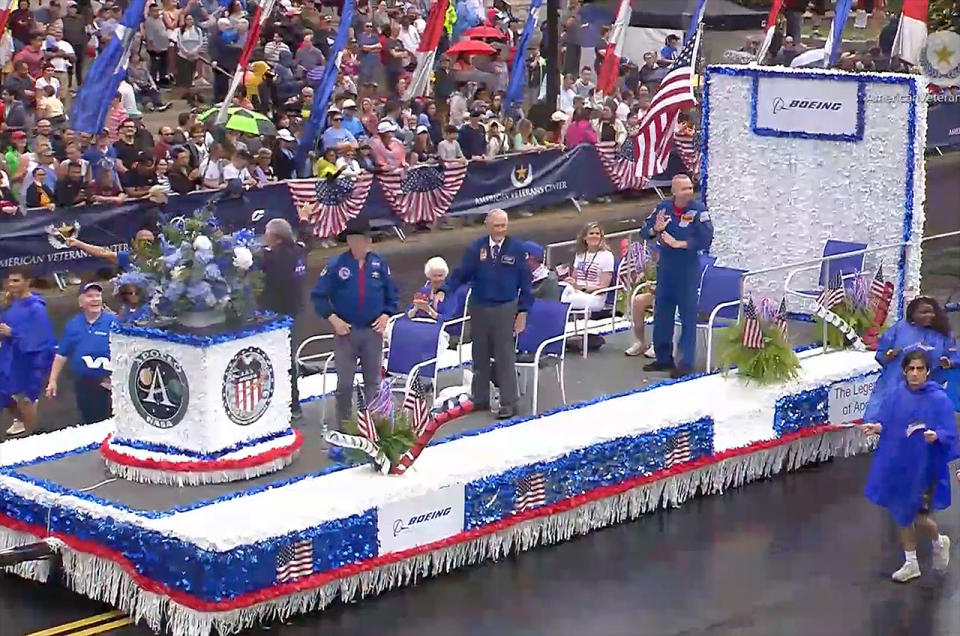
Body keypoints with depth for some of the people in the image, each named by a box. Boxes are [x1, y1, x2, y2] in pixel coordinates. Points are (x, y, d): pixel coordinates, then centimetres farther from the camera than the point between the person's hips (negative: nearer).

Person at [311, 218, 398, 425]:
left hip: (373, 331, 2)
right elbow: (318, 296, -3)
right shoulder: (336, 265, -7)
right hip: (345, 331, -2)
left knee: (373, 381, 12)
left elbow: (391, 293, 11)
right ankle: (344, 423, 13)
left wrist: (386, 315, -3)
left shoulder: (379, 264, 1)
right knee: (344, 383, 2)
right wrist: (333, 318, -11)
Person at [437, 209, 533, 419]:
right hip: (479, 308, 3)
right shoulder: (476, 248, 1)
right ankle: (480, 399, 24)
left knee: (505, 357, -3)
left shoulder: (517, 249, -2)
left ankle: (508, 403, 3)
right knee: (480, 356, 12)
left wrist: (523, 311, -3)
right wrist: (443, 291, -18)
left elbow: (525, 282, 1)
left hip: (505, 309, -3)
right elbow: (461, 274, -3)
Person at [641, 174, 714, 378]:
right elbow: (645, 231, 7)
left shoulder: (698, 210, -11)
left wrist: (679, 244, -19)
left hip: (688, 269, -5)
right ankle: (663, 358, 25)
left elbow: (706, 239, -17)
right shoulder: (663, 207, 1)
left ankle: (687, 362, 5)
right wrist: (655, 230, -15)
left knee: (688, 315, -1)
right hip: (665, 268, 5)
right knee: (662, 313, 12)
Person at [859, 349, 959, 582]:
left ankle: (939, 542, 33)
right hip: (897, 464, 5)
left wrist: (936, 436, -34)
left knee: (920, 519, -2)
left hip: (924, 466, -5)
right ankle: (910, 563, 32)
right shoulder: (895, 396, 0)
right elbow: (886, 424, 9)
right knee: (902, 514, 14)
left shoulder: (939, 399, -13)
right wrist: (877, 427, -12)